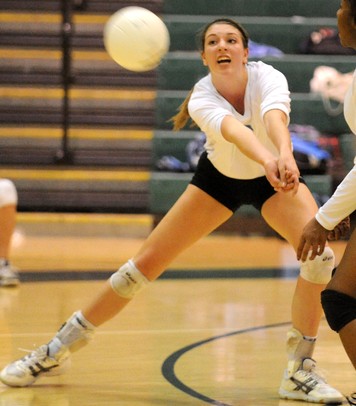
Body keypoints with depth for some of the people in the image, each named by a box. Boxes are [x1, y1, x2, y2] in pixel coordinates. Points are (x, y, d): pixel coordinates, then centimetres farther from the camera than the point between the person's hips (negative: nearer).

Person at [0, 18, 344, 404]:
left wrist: (285, 157, -75)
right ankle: (58, 350, 9)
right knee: (147, 261, -4)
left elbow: (274, 116, -53)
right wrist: (267, 160, -73)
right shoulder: (202, 99, -29)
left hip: (275, 175, 0)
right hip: (219, 176, 0)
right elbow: (233, 131, -51)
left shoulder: (267, 78, -30)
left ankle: (299, 371, -9)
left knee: (320, 256, -24)